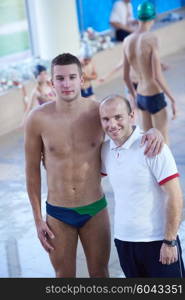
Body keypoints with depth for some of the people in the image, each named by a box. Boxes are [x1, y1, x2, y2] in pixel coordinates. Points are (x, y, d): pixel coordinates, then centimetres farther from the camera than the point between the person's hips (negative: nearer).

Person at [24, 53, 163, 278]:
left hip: (95, 210, 1)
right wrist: (37, 219, 0)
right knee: (64, 276, 16)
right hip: (58, 214, -1)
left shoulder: (99, 112, -10)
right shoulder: (37, 119, -13)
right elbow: (32, 170, -3)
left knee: (100, 274, 17)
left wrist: (154, 131, -20)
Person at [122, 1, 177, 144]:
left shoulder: (127, 41, 0)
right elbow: (157, 77, -21)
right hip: (155, 97, -6)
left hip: (141, 97, 7)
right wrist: (173, 99, -13)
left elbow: (126, 76, 8)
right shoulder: (151, 38, -18)